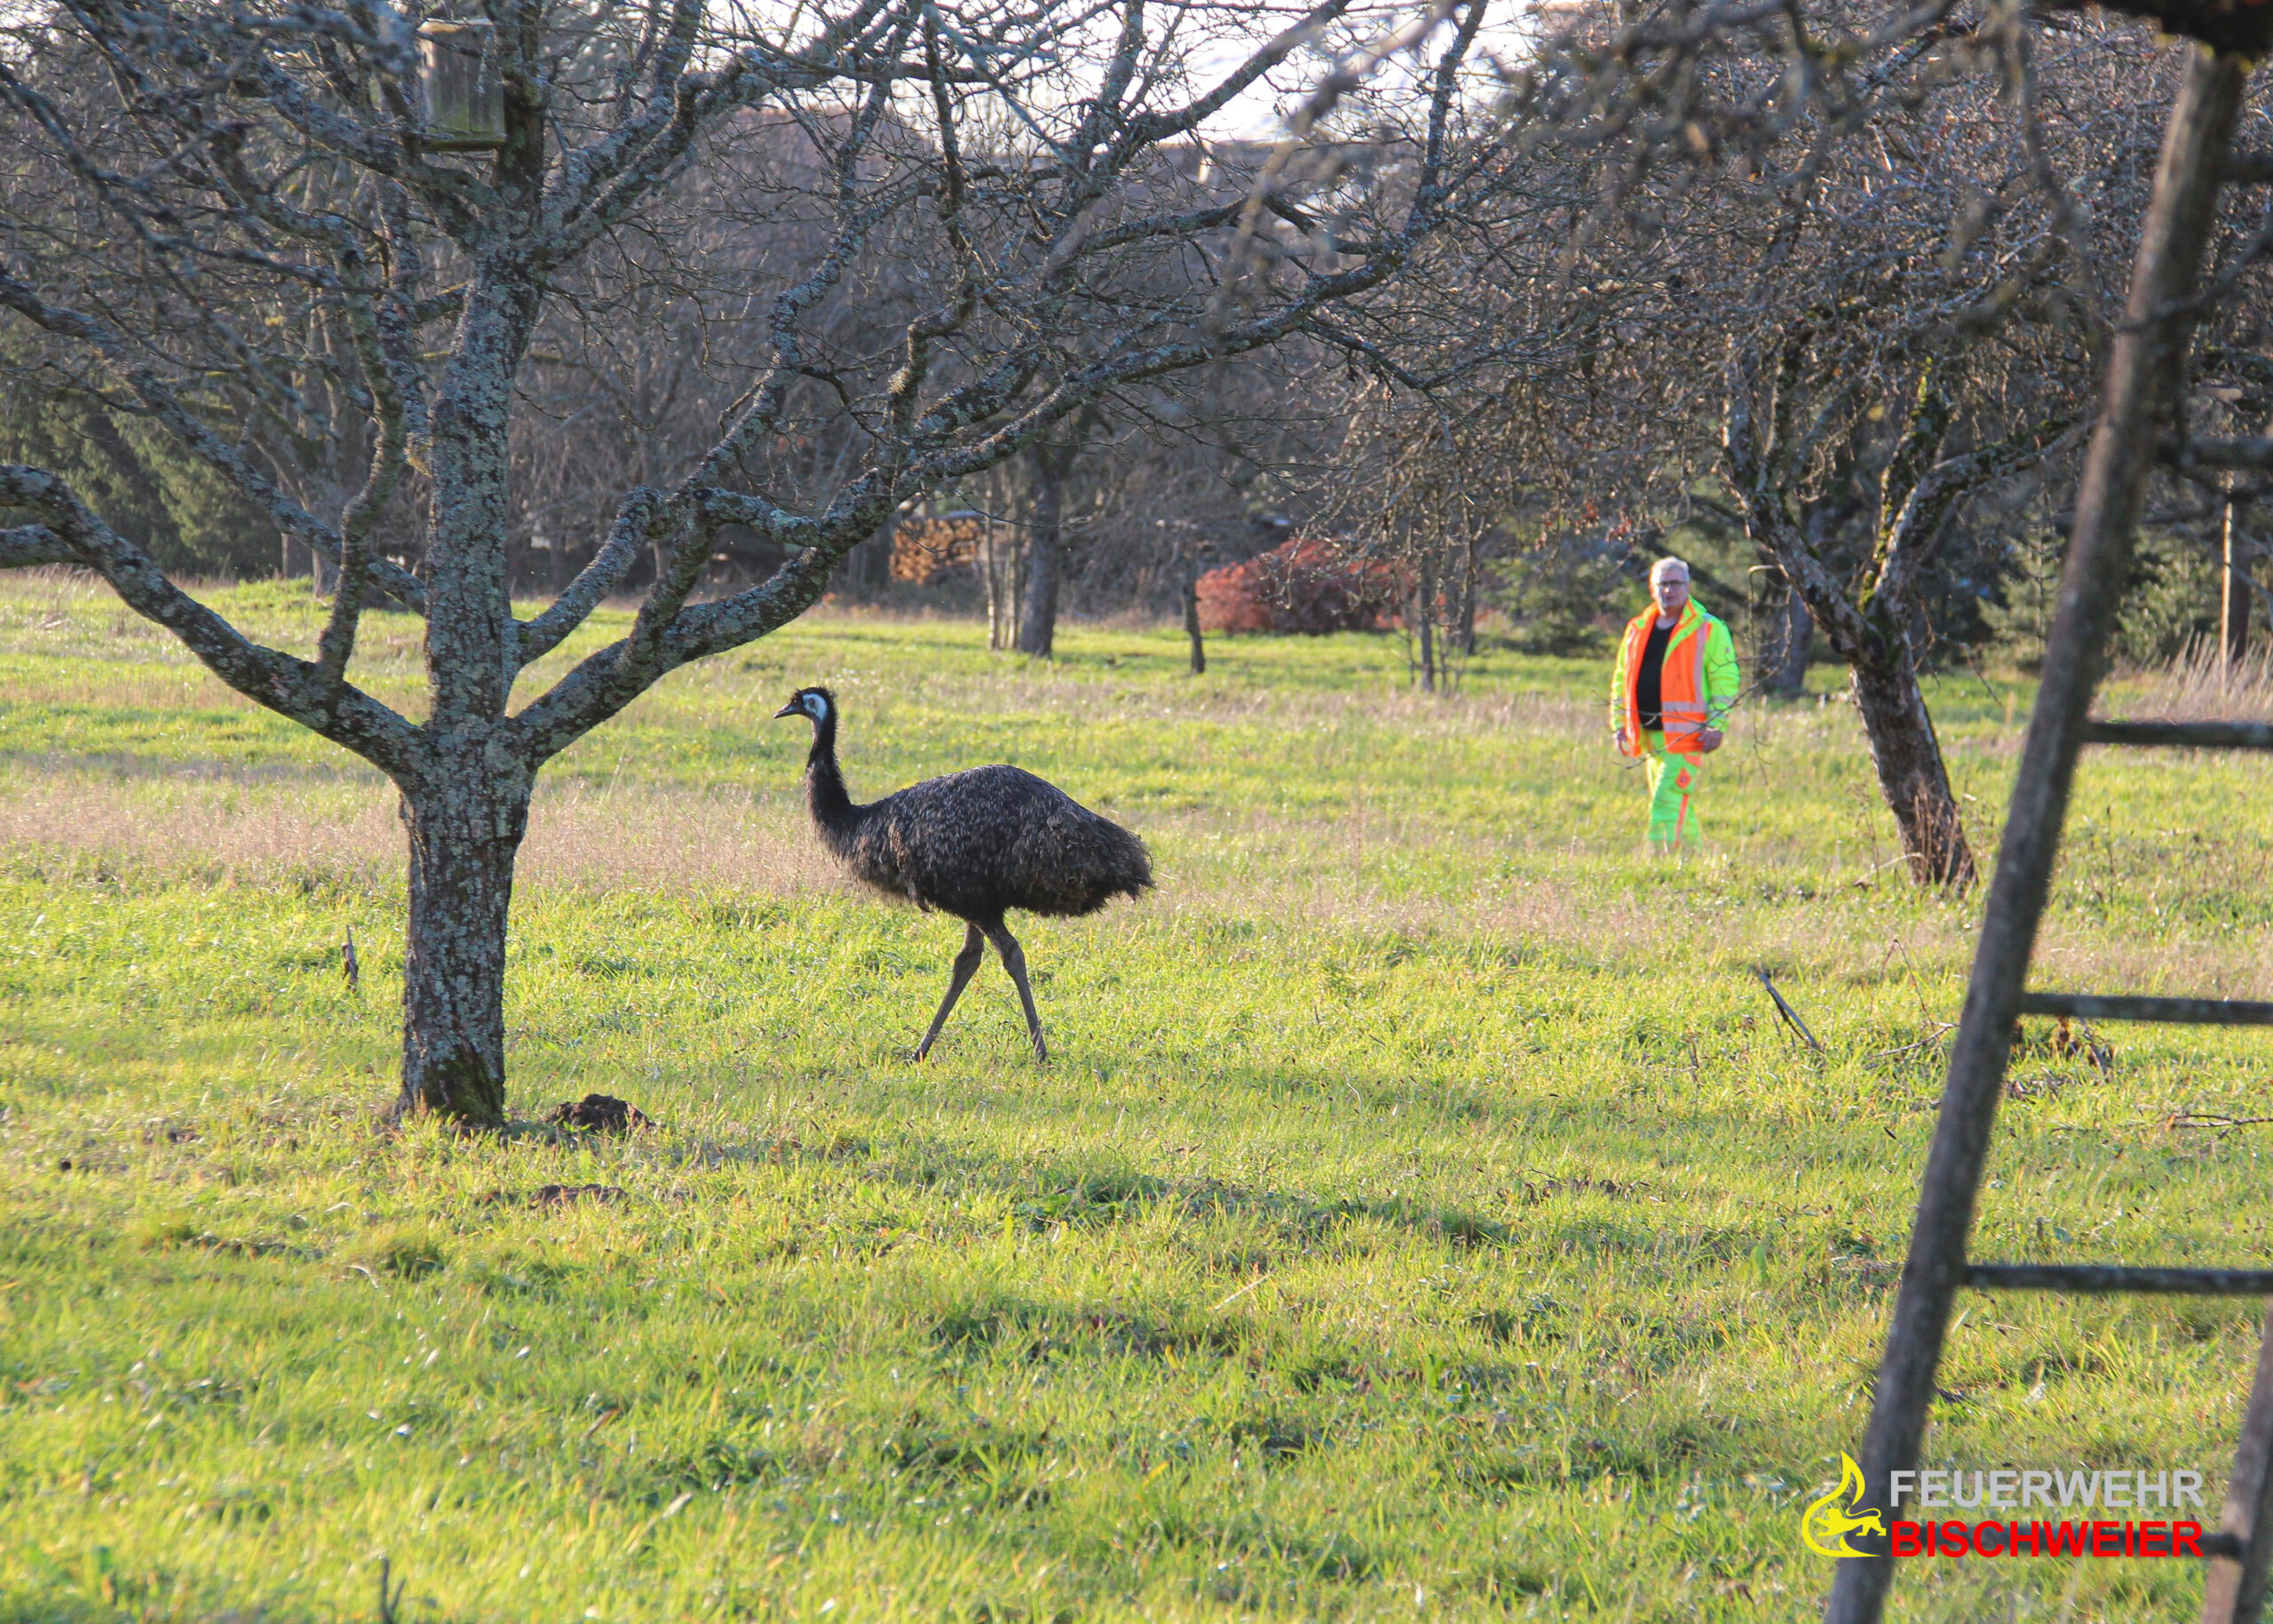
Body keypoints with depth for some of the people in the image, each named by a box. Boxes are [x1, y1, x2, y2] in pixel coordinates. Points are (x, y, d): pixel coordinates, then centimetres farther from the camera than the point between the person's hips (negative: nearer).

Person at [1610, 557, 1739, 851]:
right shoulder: (1637, 630, 15)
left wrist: (1716, 725, -14)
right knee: (1679, 805, 12)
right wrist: (1619, 724, 13)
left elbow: (1725, 679, -6)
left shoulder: (1708, 630, -2)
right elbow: (1621, 680, 21)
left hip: (1686, 736, -7)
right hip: (1650, 736, 7)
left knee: (1668, 800, -15)